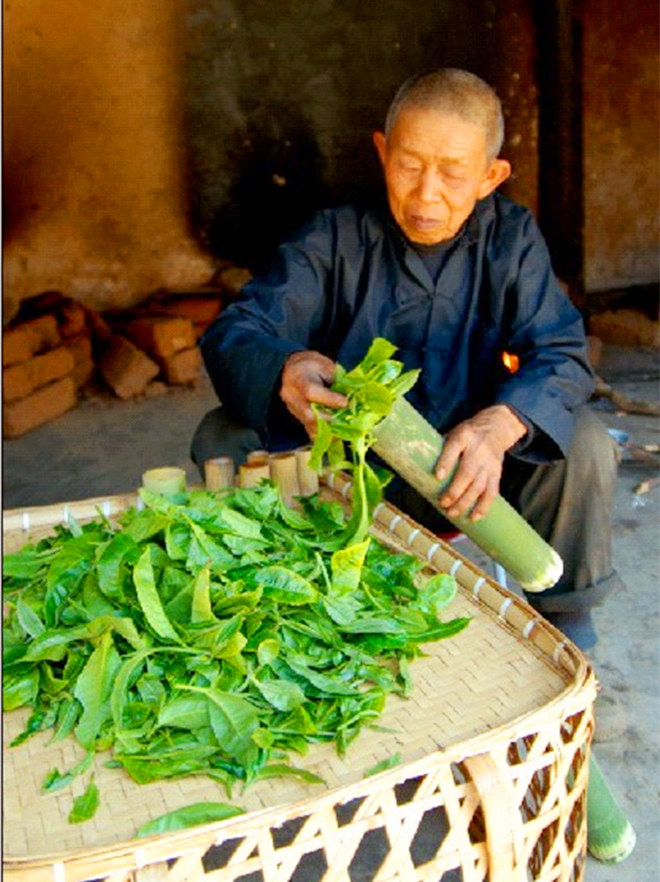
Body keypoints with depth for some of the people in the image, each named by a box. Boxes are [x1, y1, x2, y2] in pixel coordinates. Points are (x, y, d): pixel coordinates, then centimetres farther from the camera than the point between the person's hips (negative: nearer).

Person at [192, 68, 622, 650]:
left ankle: (564, 618, 0)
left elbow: (562, 355, -15)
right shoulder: (335, 239, -9)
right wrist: (283, 374, -44)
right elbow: (231, 334, -18)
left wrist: (500, 424, -39)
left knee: (583, 443, -23)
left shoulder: (511, 238, -5)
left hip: (455, 469, 1)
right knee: (223, 438, -23)